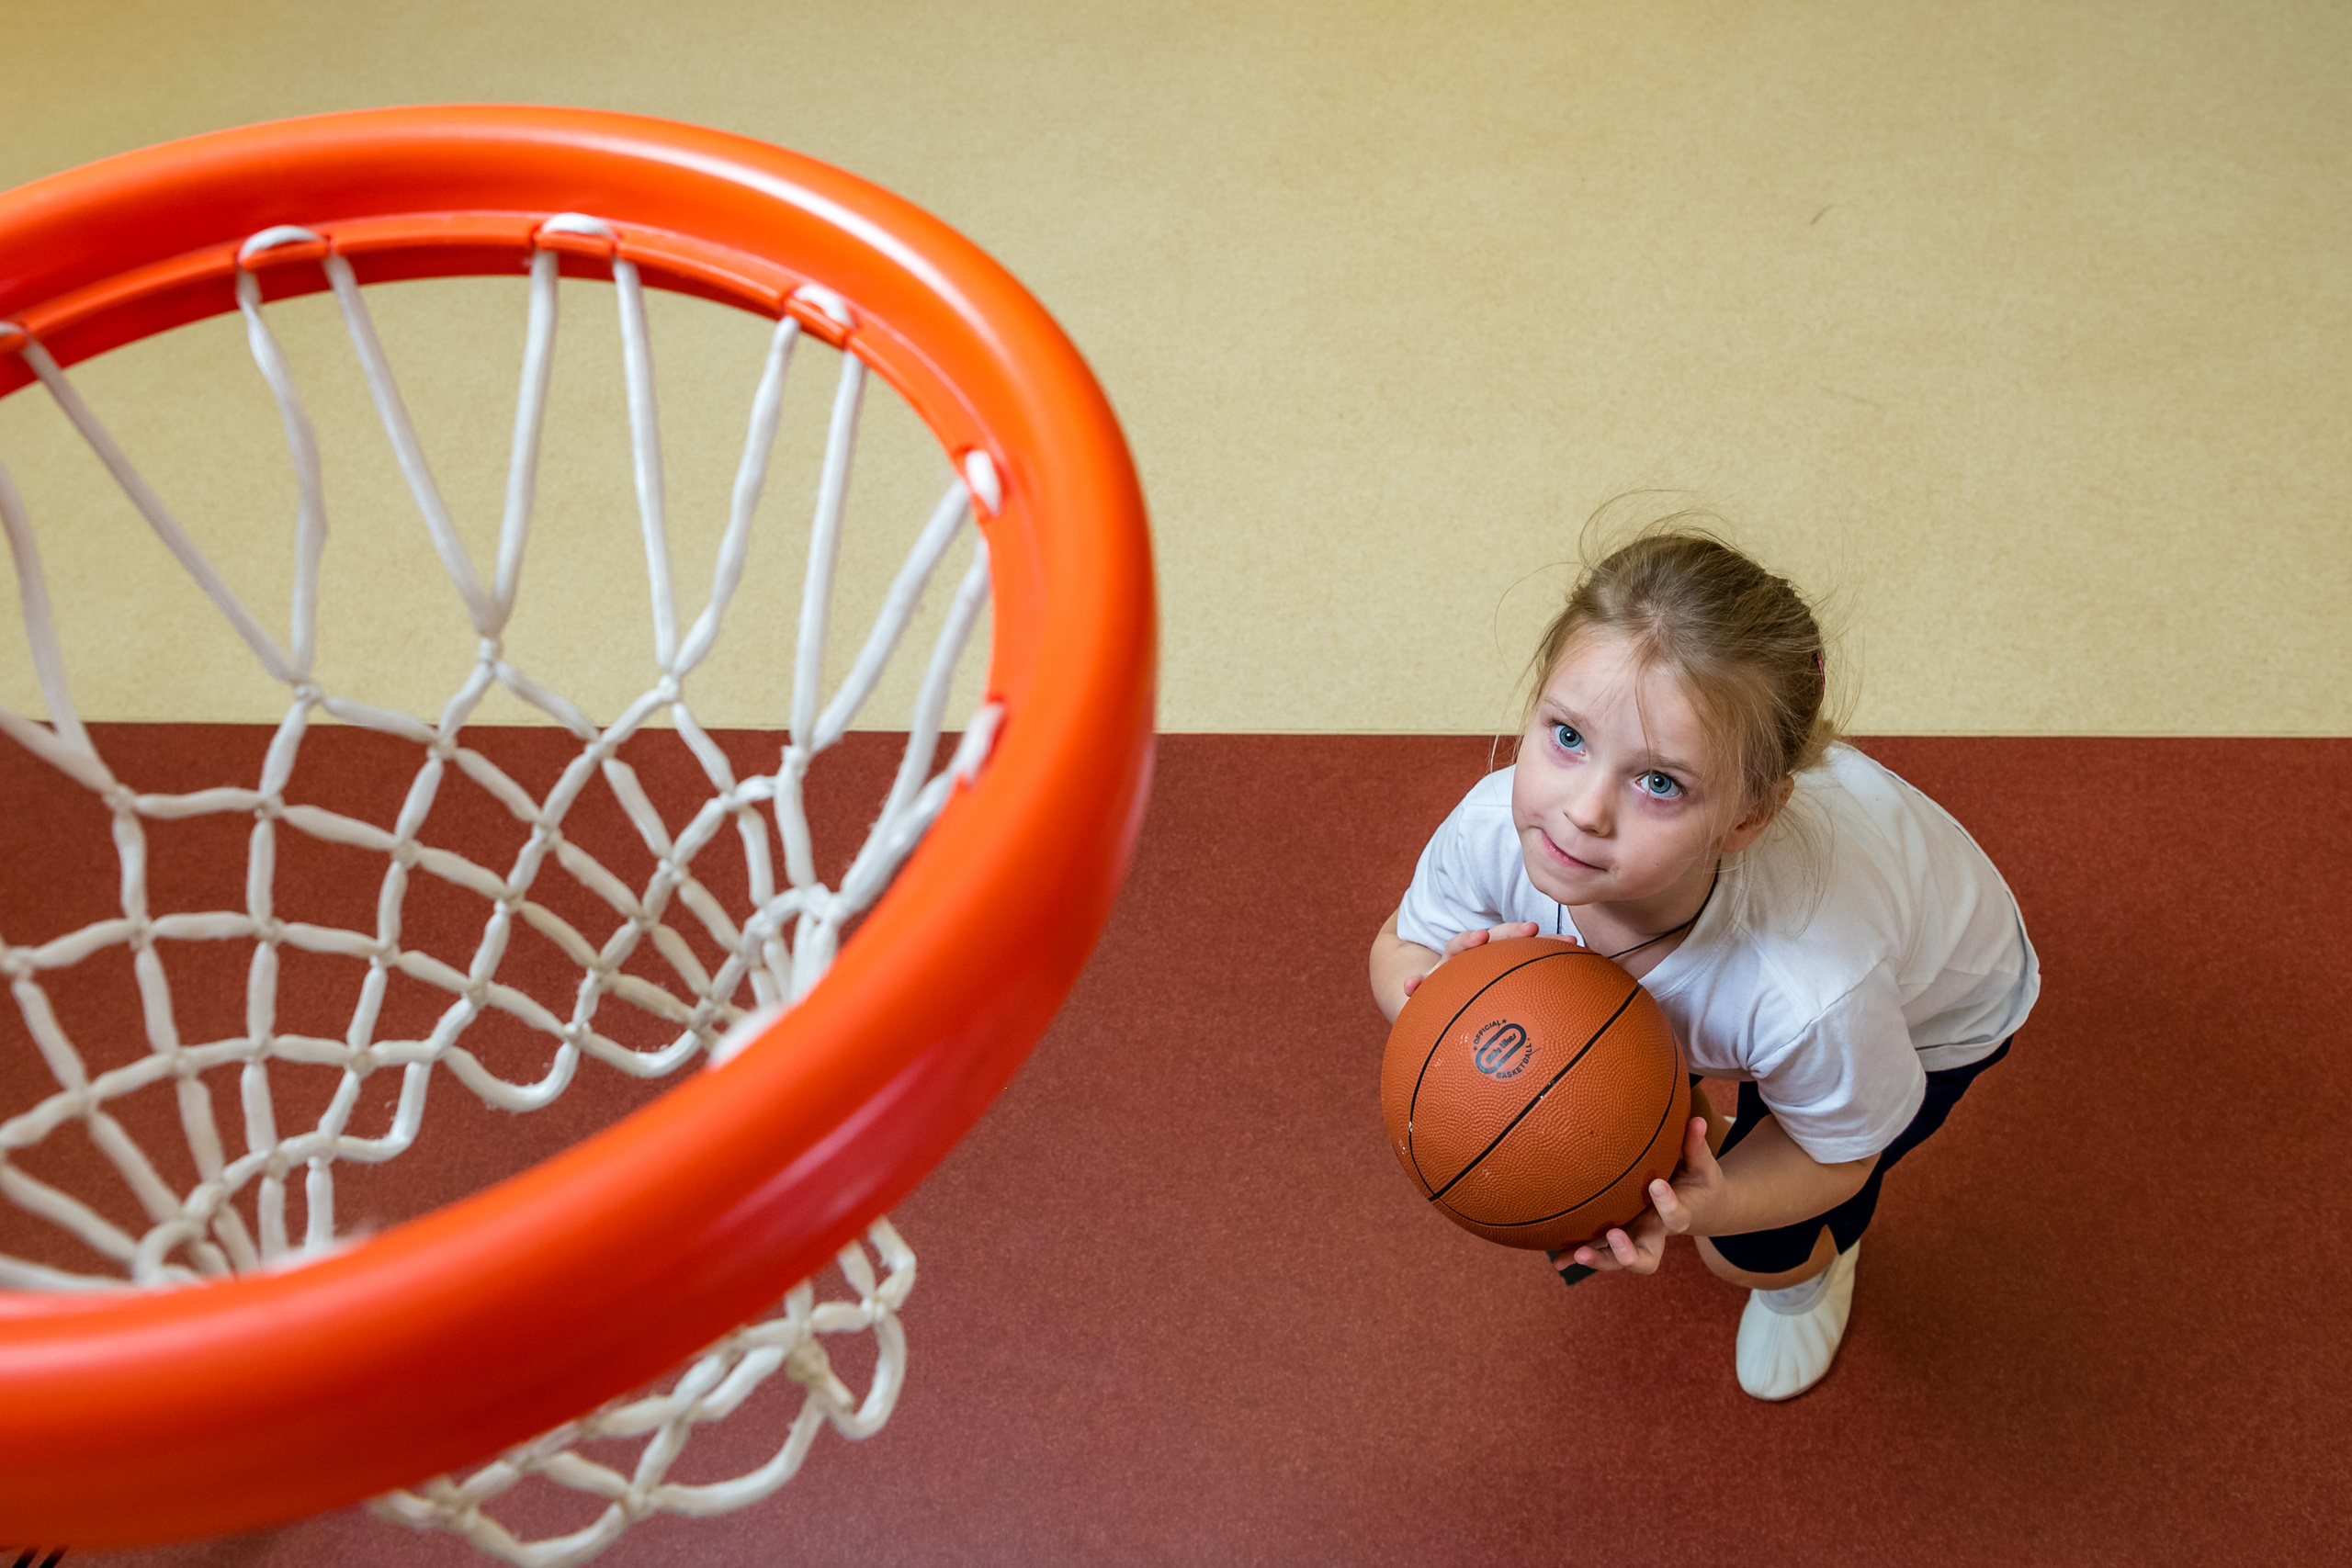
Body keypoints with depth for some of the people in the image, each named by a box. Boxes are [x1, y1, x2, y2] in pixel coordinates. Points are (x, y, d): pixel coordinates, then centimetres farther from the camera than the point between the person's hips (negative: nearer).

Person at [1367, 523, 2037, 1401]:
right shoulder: (1495, 828, -39)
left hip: (1934, 1001, -3)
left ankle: (1817, 1264, 38)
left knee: (1749, 1254, -1)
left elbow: (1835, 1153, -24)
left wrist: (1708, 1207, -45)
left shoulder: (1814, 998, -48)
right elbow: (1400, 948, -16)